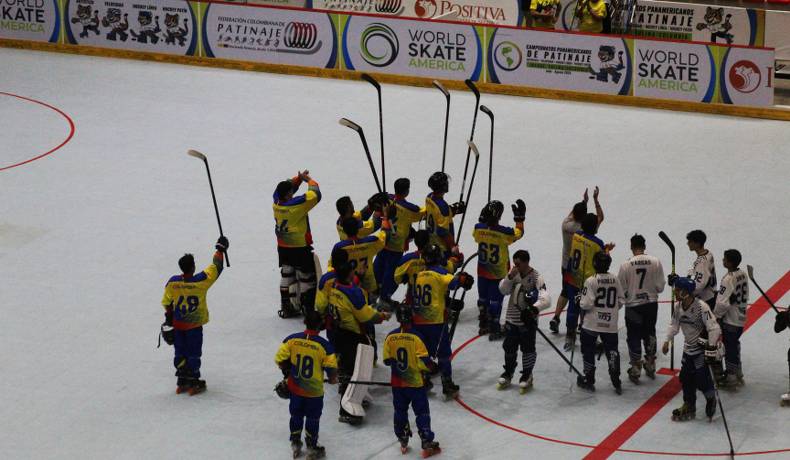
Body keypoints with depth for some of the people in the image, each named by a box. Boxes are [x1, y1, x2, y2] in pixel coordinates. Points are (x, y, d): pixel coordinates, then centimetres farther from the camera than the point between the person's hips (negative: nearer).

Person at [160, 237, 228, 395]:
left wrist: (168, 316, 20)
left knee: (180, 353, 14)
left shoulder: (172, 282, -11)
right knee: (193, 354, 7)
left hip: (177, 325, 3)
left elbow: (166, 302, 2)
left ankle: (181, 383, 19)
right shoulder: (201, 281, -21)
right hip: (194, 325, -3)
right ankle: (193, 384, 10)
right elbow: (215, 268, -9)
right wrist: (220, 250, 3)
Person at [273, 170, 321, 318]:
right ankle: (309, 309, 8)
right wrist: (310, 181, -3)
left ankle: (287, 308, 26)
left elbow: (285, 188, 10)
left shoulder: (276, 203, -8)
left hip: (283, 248, 7)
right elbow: (315, 195, -18)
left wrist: (299, 178, 1)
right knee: (307, 278, 6)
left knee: (287, 276, 19)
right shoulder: (296, 204, -27)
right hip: (300, 249, -7)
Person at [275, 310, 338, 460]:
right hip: (314, 391, -3)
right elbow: (331, 367, -13)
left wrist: (286, 370, 15)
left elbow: (280, 359, -6)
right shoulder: (324, 345, -18)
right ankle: (311, 447, 24)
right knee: (313, 418, 14)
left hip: (295, 387, 3)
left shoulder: (292, 339, -11)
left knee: (296, 415, 22)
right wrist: (333, 379, 9)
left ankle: (295, 443, 32)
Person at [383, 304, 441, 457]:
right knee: (422, 413, 3)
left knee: (400, 412, 18)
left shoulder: (390, 337, -7)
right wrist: (430, 366, 3)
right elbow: (424, 360, -18)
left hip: (397, 383, 4)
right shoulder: (415, 337, -18)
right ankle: (427, 444, 1)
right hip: (415, 382, -4)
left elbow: (387, 360, 0)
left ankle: (403, 442, 25)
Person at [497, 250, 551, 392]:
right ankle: (508, 373, 36)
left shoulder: (536, 278, -19)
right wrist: (510, 277, -23)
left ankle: (527, 376, 23)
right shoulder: (514, 273, -3)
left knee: (527, 348, 6)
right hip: (511, 318, 5)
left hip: (528, 320, -5)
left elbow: (546, 299, -28)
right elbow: (503, 290, -7)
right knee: (509, 347, 17)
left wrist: (534, 309, -44)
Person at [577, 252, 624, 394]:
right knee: (612, 351, 10)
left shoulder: (591, 281, -16)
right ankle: (616, 383, 8)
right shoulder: (615, 280, -2)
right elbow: (620, 301, 5)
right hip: (610, 324, 4)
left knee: (588, 351, 12)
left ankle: (589, 380, 18)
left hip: (592, 323, -4)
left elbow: (586, 304, -17)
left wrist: (580, 301, 4)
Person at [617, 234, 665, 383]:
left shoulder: (626, 265, -15)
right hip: (651, 303, 3)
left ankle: (635, 370, 10)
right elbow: (660, 287, -5)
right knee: (649, 334, 20)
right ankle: (650, 366, 29)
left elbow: (621, 290, -9)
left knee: (634, 337, 9)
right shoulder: (655, 262, -10)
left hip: (633, 305, -3)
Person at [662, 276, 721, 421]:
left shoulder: (702, 307, -26)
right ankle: (689, 407, 22)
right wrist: (667, 341, 8)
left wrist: (711, 347, -27)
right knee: (686, 377, 9)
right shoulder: (678, 307, -3)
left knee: (701, 377, -9)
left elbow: (713, 328, -26)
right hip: (688, 347, 7)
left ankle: (711, 398, 19)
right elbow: (674, 325, 13)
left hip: (702, 347, -7)